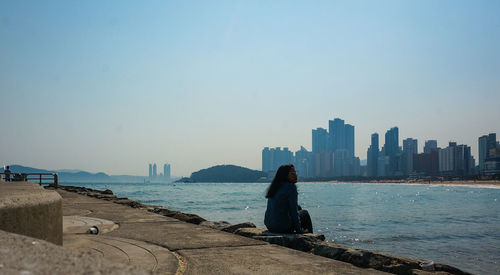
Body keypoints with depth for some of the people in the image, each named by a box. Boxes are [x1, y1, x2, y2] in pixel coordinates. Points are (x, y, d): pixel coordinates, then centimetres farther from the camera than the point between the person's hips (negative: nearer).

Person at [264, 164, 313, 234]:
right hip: (283, 227, -8)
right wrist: (299, 230, -4)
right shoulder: (291, 187, -13)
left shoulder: (274, 186, 10)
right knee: (305, 213, 16)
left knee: (298, 208, 26)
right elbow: (294, 211, -12)